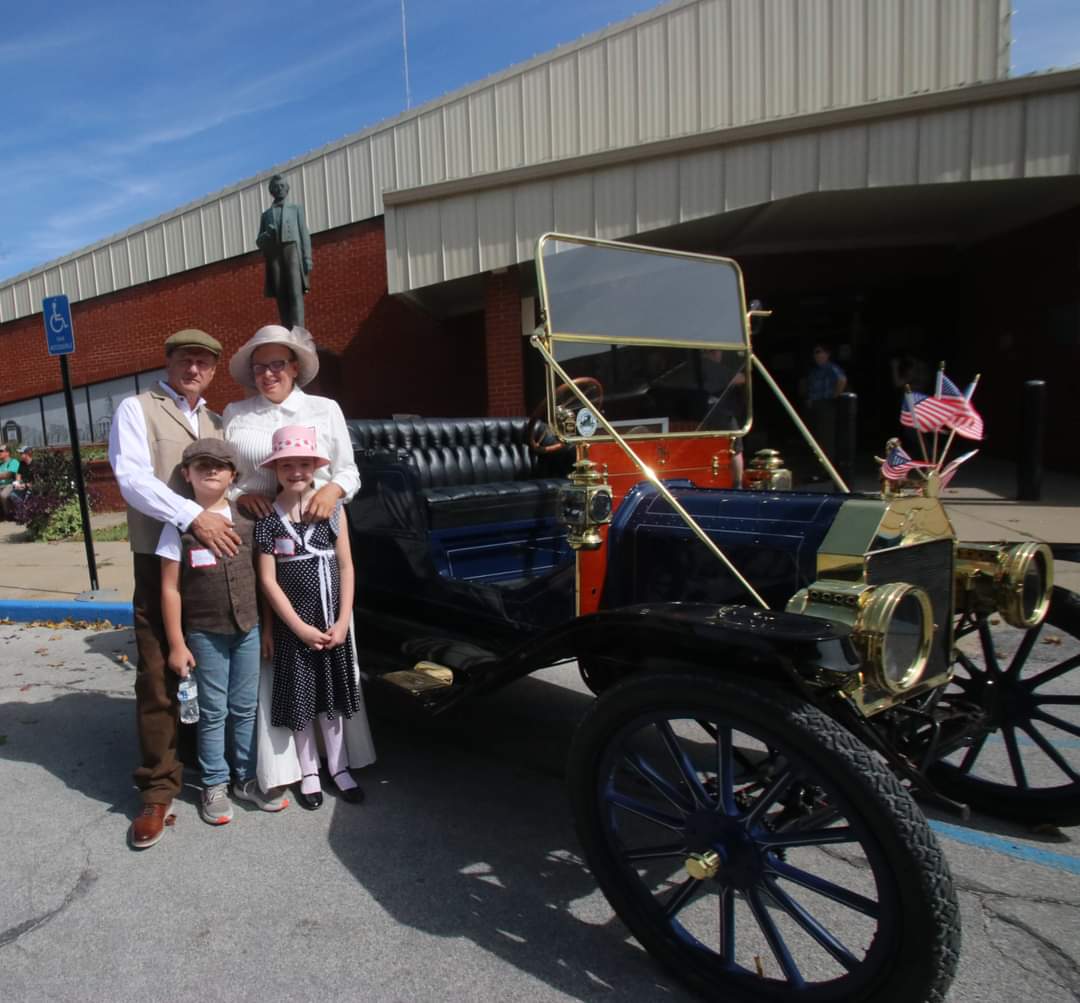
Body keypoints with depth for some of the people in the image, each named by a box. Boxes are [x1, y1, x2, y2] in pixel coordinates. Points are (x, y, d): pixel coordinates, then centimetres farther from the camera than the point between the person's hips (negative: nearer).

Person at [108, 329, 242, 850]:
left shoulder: (216, 422, 18)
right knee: (159, 679, -2)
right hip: (161, 560, -5)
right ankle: (157, 791, 10)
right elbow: (133, 478, -14)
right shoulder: (137, 409, 0)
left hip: (217, 560, 5)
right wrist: (193, 516, -24)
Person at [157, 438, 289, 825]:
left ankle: (247, 779, 27)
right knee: (213, 712, 7)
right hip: (204, 634, -3)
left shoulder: (246, 519, 2)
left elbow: (261, 575, 7)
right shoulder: (178, 524, -7)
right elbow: (170, 588, -6)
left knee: (246, 709, 13)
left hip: (248, 629, 3)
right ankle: (214, 786, 23)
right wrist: (177, 644, -7)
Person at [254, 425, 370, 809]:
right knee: (299, 700, 10)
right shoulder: (267, 519, -7)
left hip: (334, 623, 2)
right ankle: (309, 772, 27)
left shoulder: (332, 509, -1)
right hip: (293, 626, -2)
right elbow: (268, 581, -8)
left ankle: (339, 768, 29)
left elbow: (346, 567, -1)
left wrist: (343, 621, -7)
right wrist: (300, 627, -11)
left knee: (331, 697, 14)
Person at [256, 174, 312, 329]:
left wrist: (307, 258, -6)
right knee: (281, 297, -7)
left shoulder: (296, 209, 21)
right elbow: (259, 242, 19)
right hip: (274, 256, 2)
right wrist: (266, 235, -5)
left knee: (295, 293, -18)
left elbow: (304, 234, 9)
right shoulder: (266, 215, 25)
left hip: (292, 252, -2)